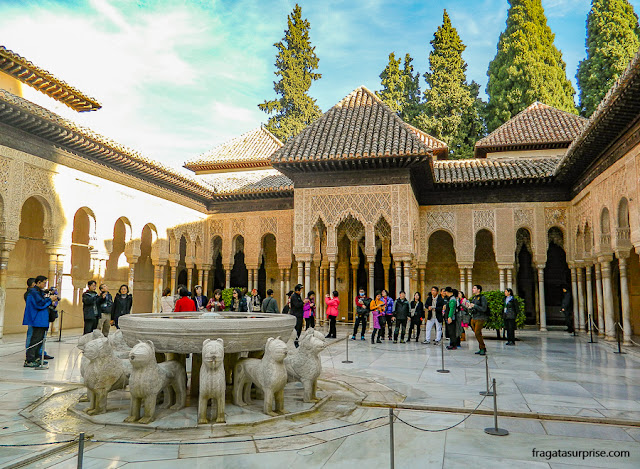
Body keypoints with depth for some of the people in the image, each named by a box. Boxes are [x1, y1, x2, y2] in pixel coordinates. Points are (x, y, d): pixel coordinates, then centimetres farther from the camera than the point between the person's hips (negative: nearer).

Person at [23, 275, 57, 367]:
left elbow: (43, 302, 20)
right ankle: (28, 361, -6)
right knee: (35, 340, -9)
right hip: (37, 320, -10)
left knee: (40, 339, 13)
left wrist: (50, 299, 5)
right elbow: (40, 303, -20)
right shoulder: (34, 292, -13)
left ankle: (35, 358, 20)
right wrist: (50, 299, -9)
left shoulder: (39, 291, 18)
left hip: (42, 320, 10)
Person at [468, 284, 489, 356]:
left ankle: (482, 348, -3)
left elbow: (484, 309, -15)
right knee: (477, 334, 8)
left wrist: (474, 306, -19)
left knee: (477, 333, -13)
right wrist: (469, 307, -1)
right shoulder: (473, 298, 16)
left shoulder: (482, 297, -7)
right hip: (473, 318, 8)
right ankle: (482, 349, 16)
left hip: (480, 318, -8)